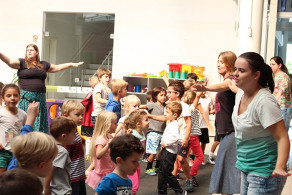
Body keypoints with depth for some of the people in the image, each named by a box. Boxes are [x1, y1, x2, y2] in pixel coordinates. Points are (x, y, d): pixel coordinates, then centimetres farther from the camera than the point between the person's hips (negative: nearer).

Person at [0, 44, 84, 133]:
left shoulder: (43, 65, 17)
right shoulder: (22, 63, 5)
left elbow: (57, 67, 26)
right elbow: (10, 62, -10)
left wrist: (72, 64, 28)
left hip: (40, 98, 4)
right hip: (26, 98, -4)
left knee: (39, 122, 4)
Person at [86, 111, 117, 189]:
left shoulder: (109, 136, 5)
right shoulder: (101, 139, -23)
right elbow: (98, 155, -36)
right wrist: (108, 146, -49)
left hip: (110, 172, 9)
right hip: (103, 175, -9)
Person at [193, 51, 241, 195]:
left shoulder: (230, 80, -16)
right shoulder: (226, 81, 15)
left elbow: (223, 86, -39)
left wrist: (205, 88, -57)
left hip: (230, 132, -10)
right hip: (225, 131, 10)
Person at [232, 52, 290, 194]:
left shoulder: (264, 101, -24)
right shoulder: (241, 92, 1)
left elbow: (282, 138, -25)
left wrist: (279, 167, -37)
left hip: (263, 172, -8)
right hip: (246, 168, 9)